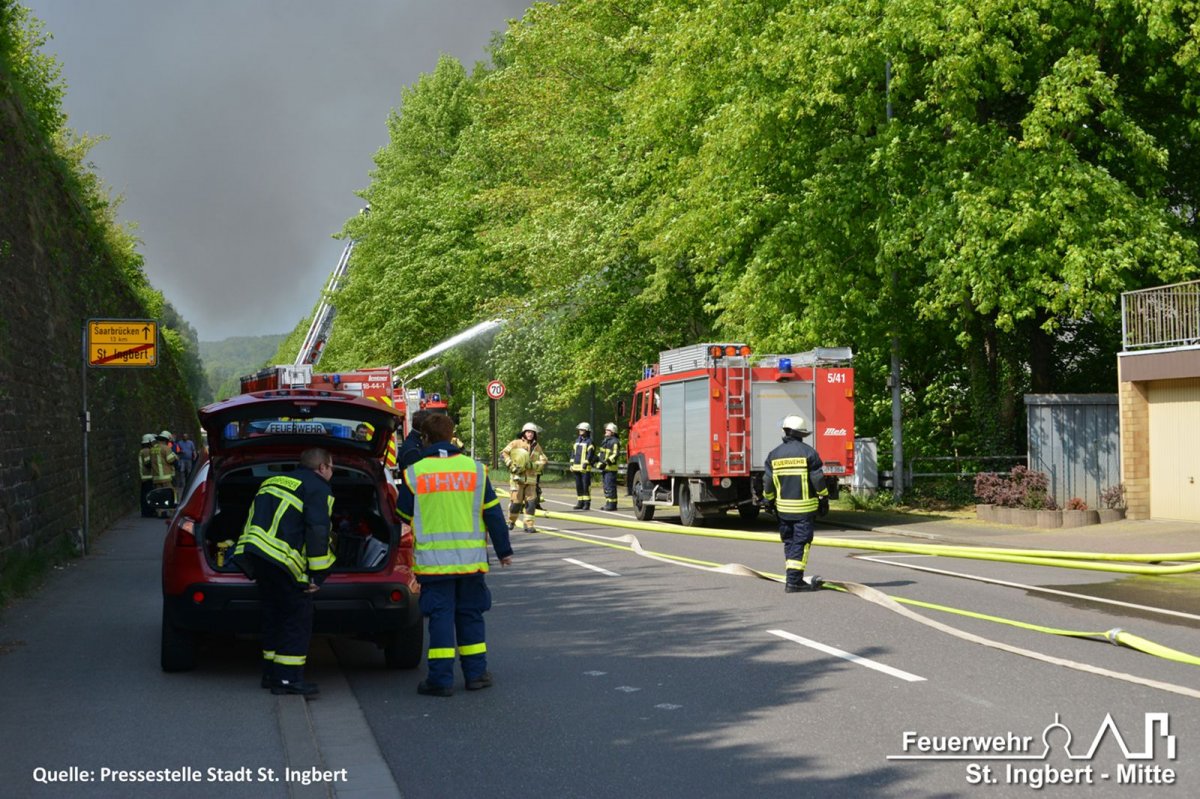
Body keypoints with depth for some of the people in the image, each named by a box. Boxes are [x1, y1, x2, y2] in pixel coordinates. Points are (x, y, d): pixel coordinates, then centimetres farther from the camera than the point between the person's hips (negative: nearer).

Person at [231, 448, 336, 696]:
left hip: (255, 553, 8)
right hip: (283, 561, -8)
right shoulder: (318, 489, 0)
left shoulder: (272, 482, 26)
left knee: (273, 615, 19)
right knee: (298, 619, -1)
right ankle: (288, 678, -5)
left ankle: (271, 673, 24)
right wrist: (317, 575, -8)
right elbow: (317, 531, -10)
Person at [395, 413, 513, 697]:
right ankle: (476, 673, 16)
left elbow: (403, 514, 8)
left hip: (433, 560, -2)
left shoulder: (414, 473, -4)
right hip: (471, 558, 2)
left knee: (440, 616, 2)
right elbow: (493, 514, 3)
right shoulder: (475, 469, 0)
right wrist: (503, 550, 12)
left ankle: (441, 678, -1)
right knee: (470, 615, 13)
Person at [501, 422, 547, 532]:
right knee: (516, 501, -1)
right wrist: (511, 465, -13)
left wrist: (532, 465, -11)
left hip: (531, 479, 3)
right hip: (518, 477, -3)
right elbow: (503, 453, 0)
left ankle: (529, 525, 2)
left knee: (531, 502, -4)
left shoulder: (537, 447, 10)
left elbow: (543, 462, 6)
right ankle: (511, 522, 22)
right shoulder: (516, 443, 1)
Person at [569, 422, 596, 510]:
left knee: (586, 486, -7)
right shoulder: (577, 440, 18)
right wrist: (572, 463, 13)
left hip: (585, 468, -8)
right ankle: (580, 502, 16)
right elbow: (573, 452, 20)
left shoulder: (589, 442, -6)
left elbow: (590, 454, -13)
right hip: (577, 467, 8)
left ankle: (587, 504, -5)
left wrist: (585, 464, -20)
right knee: (578, 486, 10)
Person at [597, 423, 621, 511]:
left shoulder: (614, 441, -12)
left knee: (610, 486, -10)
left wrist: (607, 462, -26)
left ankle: (612, 504, -8)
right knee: (606, 486, 12)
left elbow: (616, 454, -20)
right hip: (604, 467, 10)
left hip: (610, 467, -10)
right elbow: (600, 452, 28)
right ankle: (608, 503, 18)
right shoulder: (604, 440, 18)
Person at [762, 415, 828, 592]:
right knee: (801, 543, -2)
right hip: (804, 507, -4)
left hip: (783, 507, 4)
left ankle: (793, 578, 18)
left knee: (789, 542, 14)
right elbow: (818, 479, -7)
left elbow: (768, 482, 6)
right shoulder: (808, 452, -7)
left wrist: (769, 502, 17)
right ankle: (794, 581, -7)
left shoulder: (774, 454, 5)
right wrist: (824, 499, 2)